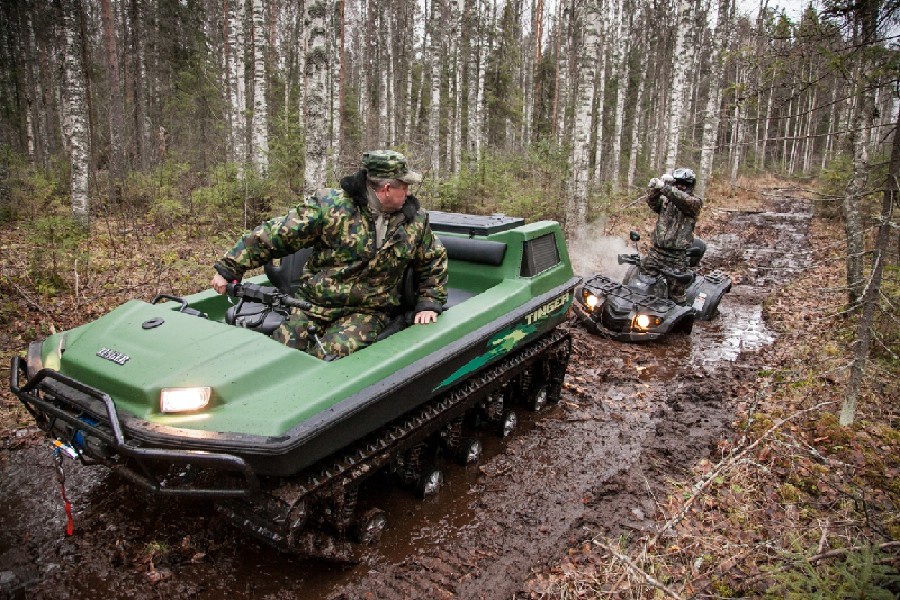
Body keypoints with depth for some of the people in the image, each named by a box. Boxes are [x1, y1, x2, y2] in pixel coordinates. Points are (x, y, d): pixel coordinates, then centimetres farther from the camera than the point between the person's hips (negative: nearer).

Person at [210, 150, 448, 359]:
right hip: (313, 304, 0)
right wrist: (228, 268, -7)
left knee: (330, 355, -29)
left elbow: (434, 261, 20)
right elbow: (275, 235, -6)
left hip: (368, 312, 0)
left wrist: (428, 304, 9)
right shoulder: (329, 206, -8)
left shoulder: (415, 220, 5)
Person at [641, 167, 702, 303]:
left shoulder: (695, 202, 2)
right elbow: (652, 201, -6)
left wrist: (664, 188, -31)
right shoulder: (665, 200, 14)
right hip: (656, 250, 4)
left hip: (677, 255, -4)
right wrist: (654, 187, -27)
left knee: (676, 294, -1)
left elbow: (683, 200, -20)